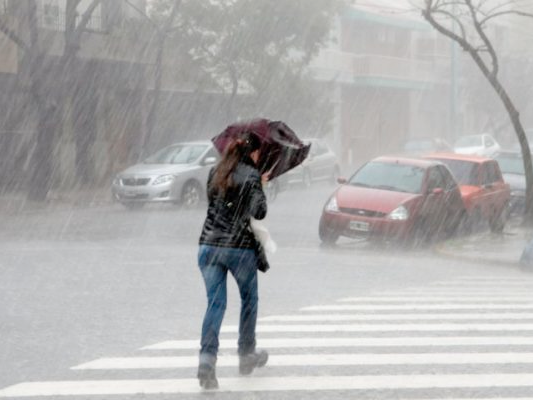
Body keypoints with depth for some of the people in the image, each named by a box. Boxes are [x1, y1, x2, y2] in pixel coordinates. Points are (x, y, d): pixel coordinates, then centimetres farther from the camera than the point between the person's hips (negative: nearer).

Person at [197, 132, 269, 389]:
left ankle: (207, 359, -16)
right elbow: (259, 212, -14)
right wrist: (261, 190, 5)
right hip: (241, 247, -4)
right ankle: (246, 356, 28)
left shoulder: (215, 173, 9)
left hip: (209, 245, 4)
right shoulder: (251, 176, -8)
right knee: (249, 300, 18)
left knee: (215, 303, 2)